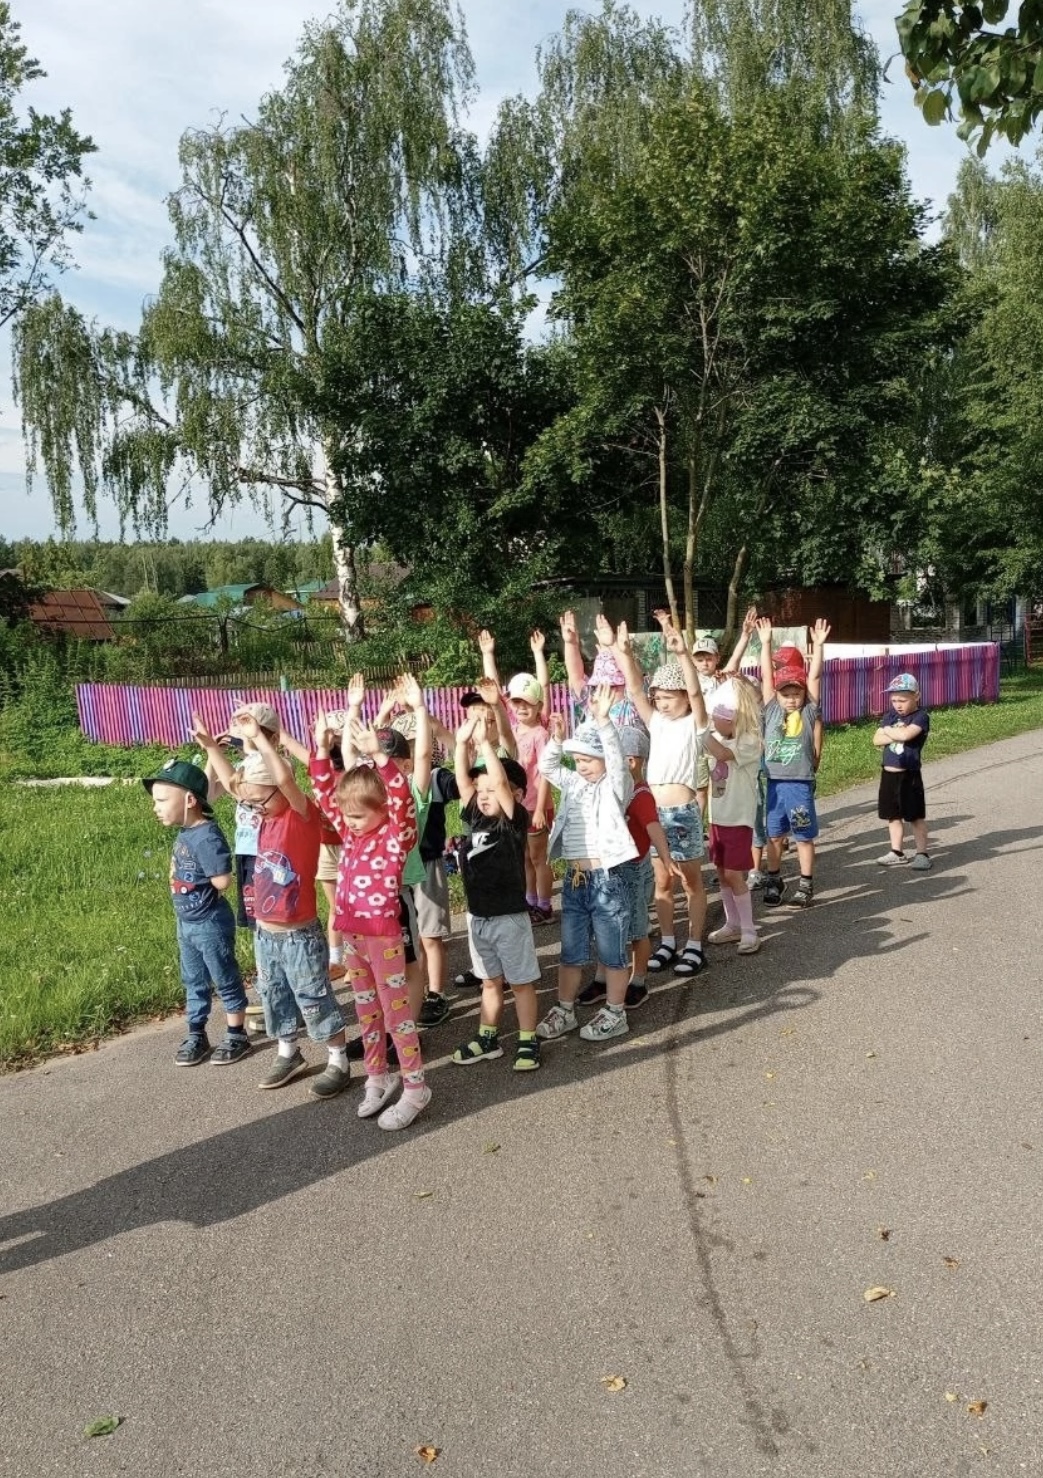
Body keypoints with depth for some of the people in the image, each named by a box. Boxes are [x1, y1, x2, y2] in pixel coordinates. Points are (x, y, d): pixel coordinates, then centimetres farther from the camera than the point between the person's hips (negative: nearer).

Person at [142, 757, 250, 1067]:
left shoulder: (207, 836, -26)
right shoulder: (184, 834, -1)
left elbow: (222, 881, -30)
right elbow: (183, 875, 7)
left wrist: (201, 896, -13)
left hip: (211, 925, -8)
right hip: (186, 923, 8)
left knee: (226, 980, 9)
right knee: (194, 982, 19)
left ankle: (237, 1036, 24)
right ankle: (196, 1035, 34)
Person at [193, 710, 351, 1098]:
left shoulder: (304, 815, -16)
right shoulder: (267, 818, 4)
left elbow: (285, 778, -34)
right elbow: (231, 783, 13)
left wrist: (258, 737, -35)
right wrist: (209, 745, 8)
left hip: (300, 937, -7)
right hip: (265, 934, 8)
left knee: (315, 1001, 5)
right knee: (273, 998, 20)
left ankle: (338, 1062, 21)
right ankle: (288, 1054, 39)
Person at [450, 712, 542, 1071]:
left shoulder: (515, 821, -14)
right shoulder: (476, 818, 2)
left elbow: (500, 782, -27)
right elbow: (463, 779, -1)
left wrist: (485, 742, -27)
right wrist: (463, 743, -12)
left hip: (509, 917, -6)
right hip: (477, 917, 6)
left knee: (521, 983, 8)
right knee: (490, 982, 19)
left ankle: (528, 1041, 19)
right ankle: (487, 1038, 30)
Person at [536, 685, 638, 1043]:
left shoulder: (616, 786, -8)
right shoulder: (573, 784, 11)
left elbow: (617, 762, -25)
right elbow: (546, 767, 18)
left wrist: (603, 722, -38)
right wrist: (556, 739, -1)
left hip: (607, 879, -6)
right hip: (574, 879, 6)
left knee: (612, 952, 7)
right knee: (571, 952, 16)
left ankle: (615, 1014, 21)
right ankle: (564, 1010, 28)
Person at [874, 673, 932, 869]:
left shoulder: (921, 716, -11)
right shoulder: (890, 715, 8)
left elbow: (905, 734, -27)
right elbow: (877, 739, 0)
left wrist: (888, 730, -8)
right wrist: (897, 734, -15)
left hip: (909, 775, -6)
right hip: (888, 774, 7)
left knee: (916, 816, 2)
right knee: (893, 815, 13)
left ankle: (922, 854, 10)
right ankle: (897, 853, 23)